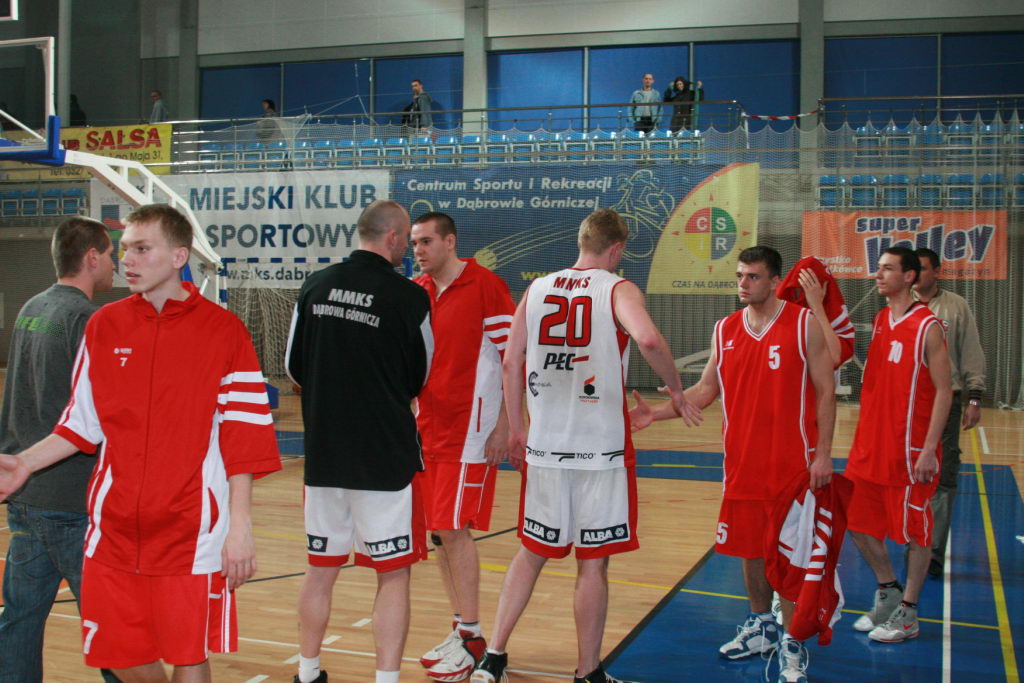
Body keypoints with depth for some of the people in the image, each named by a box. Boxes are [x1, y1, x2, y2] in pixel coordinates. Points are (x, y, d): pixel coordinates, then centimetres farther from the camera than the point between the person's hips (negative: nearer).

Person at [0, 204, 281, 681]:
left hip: (192, 533, -3)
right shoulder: (104, 326, 5)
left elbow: (244, 440, -7)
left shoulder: (223, 330, -6)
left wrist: (240, 525, -11)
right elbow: (83, 423, 14)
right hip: (113, 529, 4)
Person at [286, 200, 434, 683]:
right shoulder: (409, 297, -11)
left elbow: (294, 369, 10)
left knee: (320, 568, 18)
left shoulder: (315, 286, 1)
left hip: (323, 453, 5)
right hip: (387, 457, -5)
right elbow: (419, 379, 2)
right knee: (393, 574, 6)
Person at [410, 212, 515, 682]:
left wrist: (503, 425, -14)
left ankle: (471, 638, 4)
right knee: (438, 532, 9)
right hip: (428, 427, 7)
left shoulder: (486, 287, -9)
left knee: (453, 529, -8)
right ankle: (461, 629, 21)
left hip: (470, 429, -7)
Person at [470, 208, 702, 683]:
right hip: (601, 449, -4)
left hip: (543, 448, 4)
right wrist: (677, 391, -10)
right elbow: (648, 339, -25)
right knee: (592, 564, 6)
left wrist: (516, 430, 16)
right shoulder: (617, 289, -5)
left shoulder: (537, 289, 8)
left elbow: (511, 363, 7)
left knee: (532, 551, 18)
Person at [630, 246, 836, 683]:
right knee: (749, 547, 13)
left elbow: (825, 390, -5)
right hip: (742, 463, 4)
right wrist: (655, 414, -1)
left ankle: (792, 645, 13)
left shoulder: (804, 324, -5)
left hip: (792, 465, -4)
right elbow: (706, 391, 11)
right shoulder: (725, 330, 7)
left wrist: (823, 453, -11)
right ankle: (760, 627, 33)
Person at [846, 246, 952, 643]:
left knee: (914, 532, 5)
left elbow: (943, 391, -14)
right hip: (870, 446, 7)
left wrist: (929, 449, -17)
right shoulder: (879, 321, 10)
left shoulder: (927, 326, -12)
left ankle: (907, 613, 18)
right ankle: (888, 591, 32)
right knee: (859, 524, 12)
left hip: (909, 451, -7)